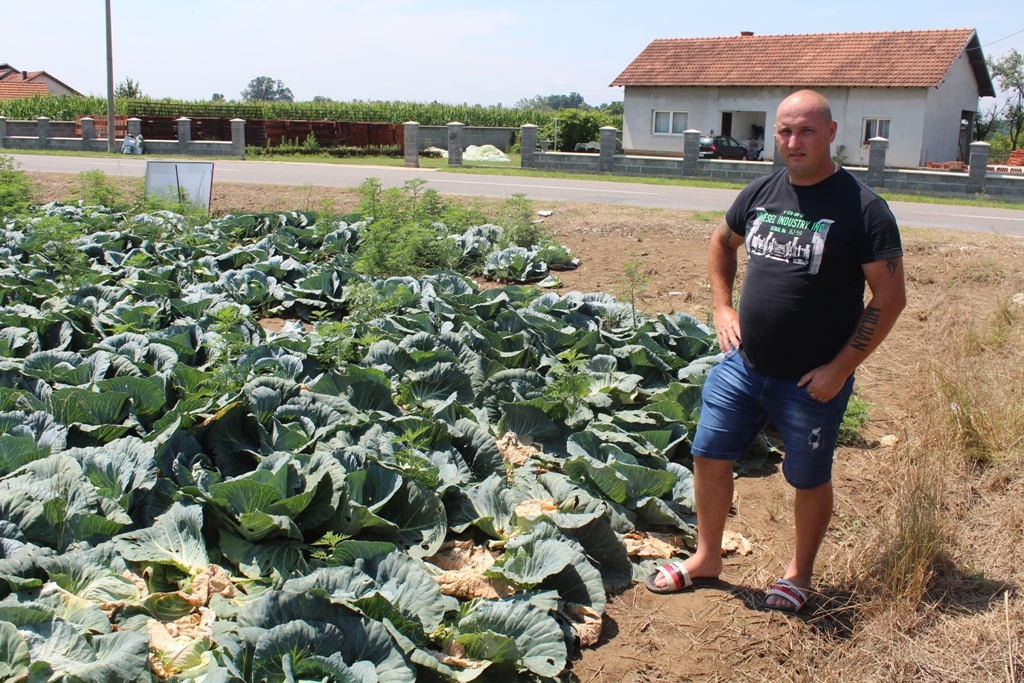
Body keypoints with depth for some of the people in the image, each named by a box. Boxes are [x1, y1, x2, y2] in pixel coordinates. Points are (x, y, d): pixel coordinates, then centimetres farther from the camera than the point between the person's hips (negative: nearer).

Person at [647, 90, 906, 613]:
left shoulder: (862, 208, -14)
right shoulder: (762, 192, 3)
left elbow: (890, 297, -13)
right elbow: (723, 242, 22)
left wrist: (840, 368, -16)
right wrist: (722, 307, 10)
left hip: (812, 380, -5)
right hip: (743, 364, 5)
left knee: (809, 478, 11)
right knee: (710, 456, 11)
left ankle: (800, 571, 37)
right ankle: (707, 558, 33)